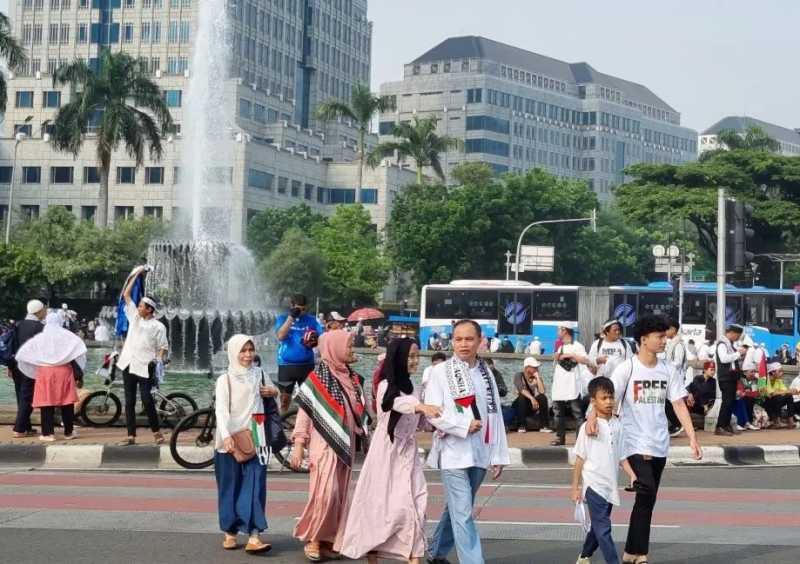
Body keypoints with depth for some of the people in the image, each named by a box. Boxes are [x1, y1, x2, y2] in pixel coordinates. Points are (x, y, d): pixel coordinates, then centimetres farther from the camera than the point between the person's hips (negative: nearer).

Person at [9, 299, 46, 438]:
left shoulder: (17, 325, 6)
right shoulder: (40, 327, -11)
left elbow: (11, 346, 8)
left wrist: (10, 367, 13)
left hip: (16, 366, 6)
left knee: (21, 398, 14)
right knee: (27, 398, -1)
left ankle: (26, 427, 19)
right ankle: (19, 429, -4)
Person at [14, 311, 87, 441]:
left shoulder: (39, 338, 8)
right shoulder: (66, 335, 4)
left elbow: (22, 353, 6)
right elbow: (78, 350, -7)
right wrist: (78, 370, -1)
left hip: (44, 372, 1)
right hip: (64, 371, -1)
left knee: (47, 403, 2)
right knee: (67, 403, 7)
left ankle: (47, 433, -2)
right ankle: (69, 432, 12)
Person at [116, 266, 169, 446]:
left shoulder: (158, 326, -3)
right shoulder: (134, 317, 10)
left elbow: (163, 348, -2)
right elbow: (126, 294, 13)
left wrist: (159, 363, -18)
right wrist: (136, 274, 12)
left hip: (145, 368, -5)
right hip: (129, 365, 5)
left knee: (147, 401, -9)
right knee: (129, 402, 5)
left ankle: (156, 431, 8)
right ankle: (131, 436, 8)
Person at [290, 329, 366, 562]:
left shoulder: (352, 378, 10)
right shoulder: (317, 377, -7)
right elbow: (304, 412, -7)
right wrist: (298, 444, -11)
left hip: (346, 443, 6)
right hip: (324, 442, -6)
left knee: (340, 495, 6)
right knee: (325, 492, -14)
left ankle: (329, 540, 12)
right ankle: (312, 538, 1)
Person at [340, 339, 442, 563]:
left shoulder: (410, 387, 11)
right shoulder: (386, 386, -9)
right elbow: (399, 403, -32)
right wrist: (423, 407, -51)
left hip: (408, 453, 5)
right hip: (387, 452, -5)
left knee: (415, 503, -7)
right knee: (379, 504, 2)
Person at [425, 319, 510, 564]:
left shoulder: (486, 373, 9)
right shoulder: (440, 372, -3)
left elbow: (495, 414, 9)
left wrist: (498, 455, 7)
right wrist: (464, 425, -17)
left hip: (480, 453, 5)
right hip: (453, 453, -5)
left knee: (457, 508, 17)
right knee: (463, 514, -10)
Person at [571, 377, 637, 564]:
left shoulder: (617, 426, 5)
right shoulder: (588, 427, -9)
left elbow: (621, 456, 11)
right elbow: (580, 459, -5)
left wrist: (632, 475, -2)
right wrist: (575, 487, -4)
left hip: (610, 486, 6)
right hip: (594, 484, -6)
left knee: (599, 526, 18)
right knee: (603, 528, -10)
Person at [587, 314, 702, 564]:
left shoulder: (668, 370, 6)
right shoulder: (627, 368, -8)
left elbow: (679, 404, 6)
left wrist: (692, 438, -2)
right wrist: (593, 416, -38)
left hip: (659, 445, 6)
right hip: (635, 442, -5)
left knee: (647, 500, 9)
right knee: (647, 492, -19)